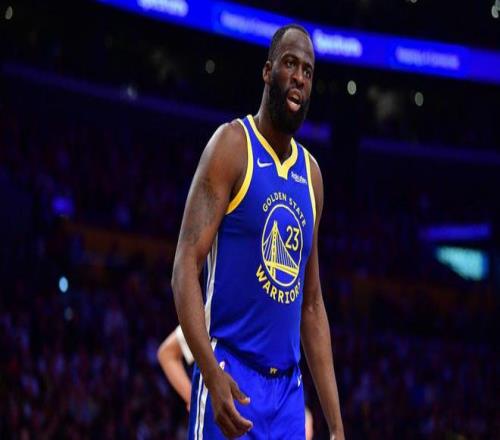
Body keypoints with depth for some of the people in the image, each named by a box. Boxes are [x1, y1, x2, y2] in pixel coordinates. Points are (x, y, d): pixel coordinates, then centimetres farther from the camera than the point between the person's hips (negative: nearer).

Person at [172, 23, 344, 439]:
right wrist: (212, 372, -26)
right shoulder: (232, 144, -4)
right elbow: (185, 266, -12)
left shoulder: (311, 174, 14)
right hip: (231, 379, -6)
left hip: (288, 389, 6)